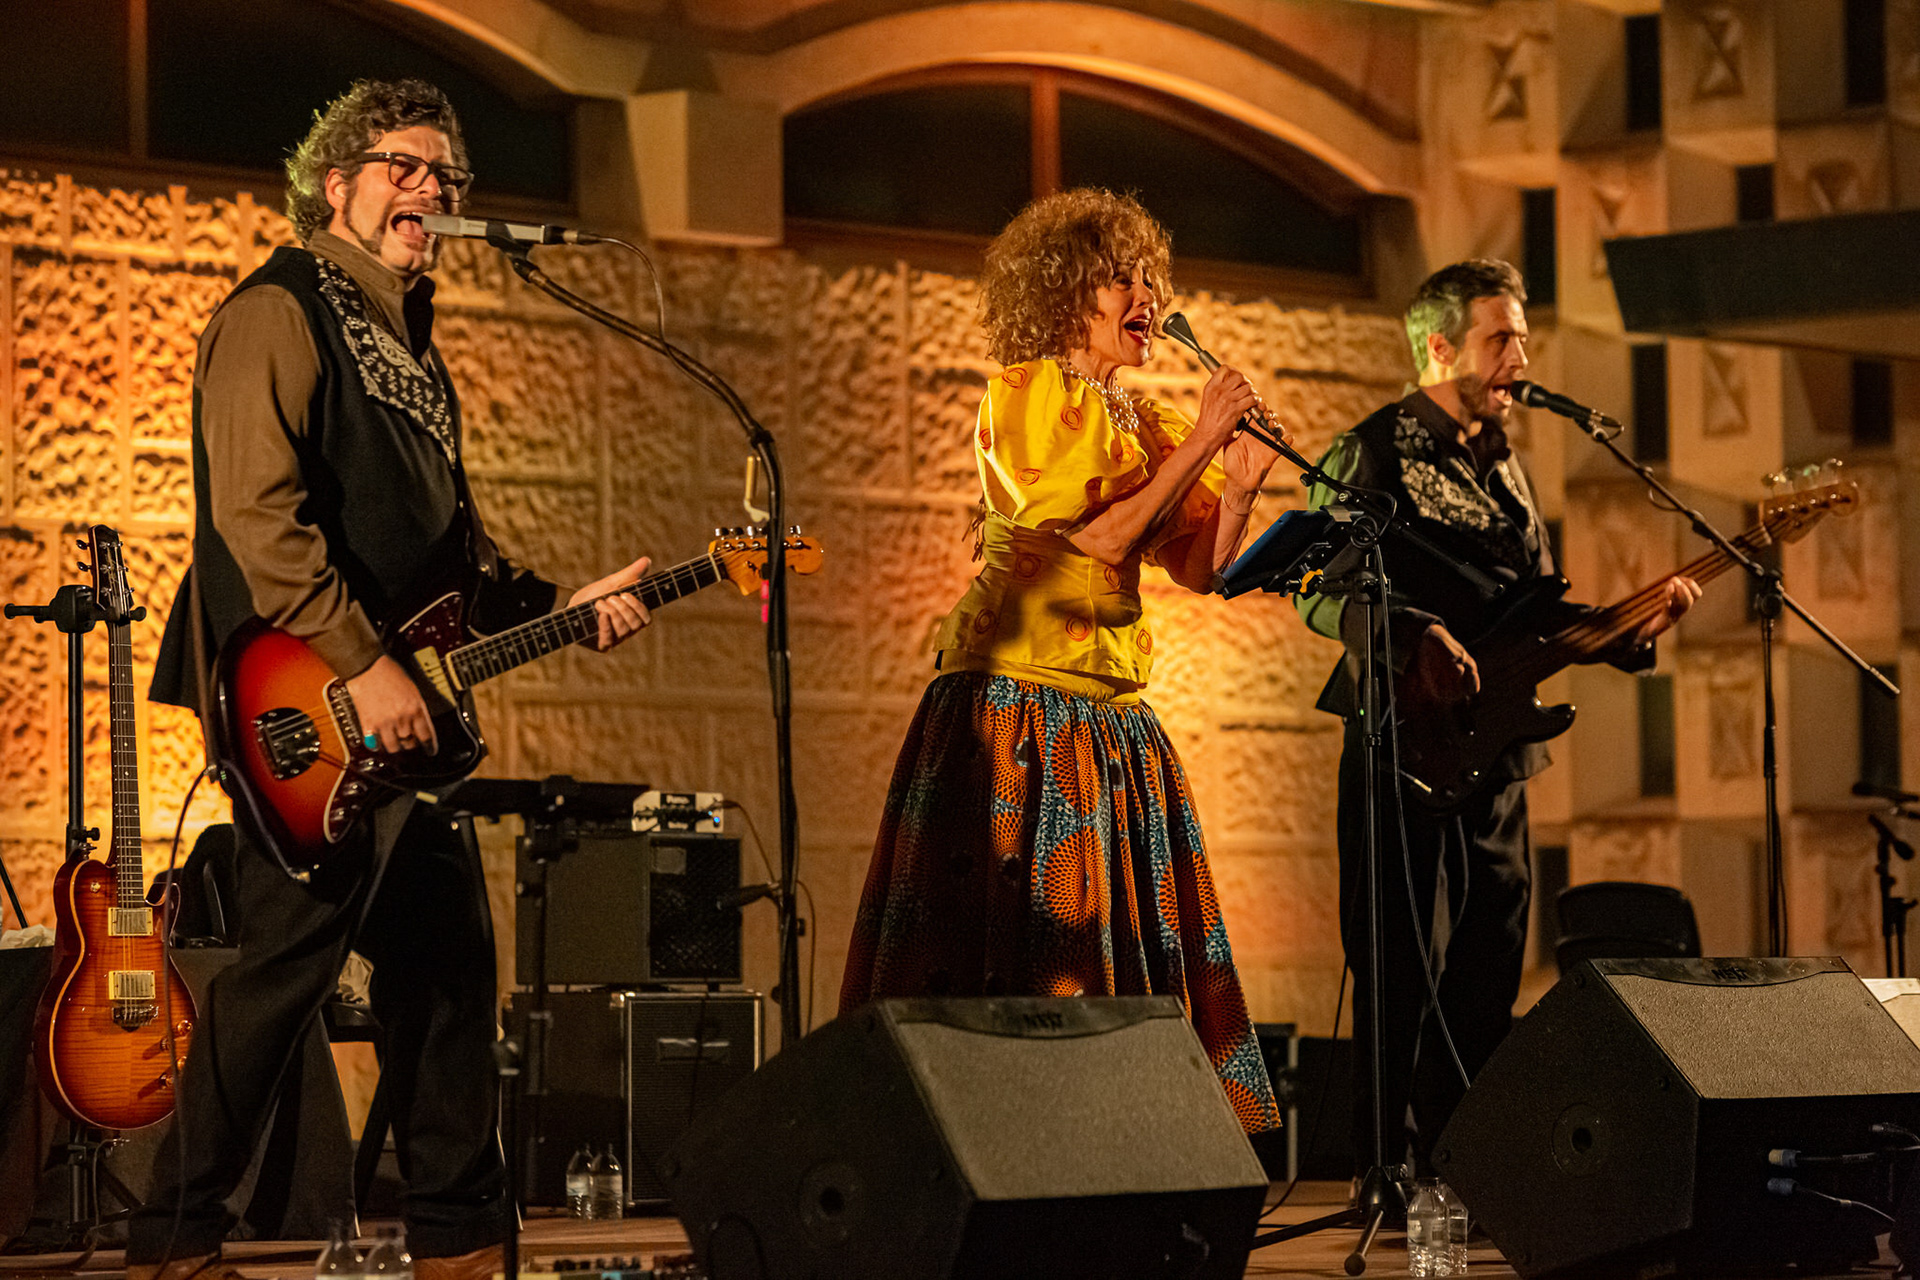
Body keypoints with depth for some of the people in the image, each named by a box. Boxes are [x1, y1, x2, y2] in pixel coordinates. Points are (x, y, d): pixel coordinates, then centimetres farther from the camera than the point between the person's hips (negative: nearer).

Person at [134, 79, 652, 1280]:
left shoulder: (410, 343, 21)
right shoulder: (282, 312, -8)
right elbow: (254, 508, -21)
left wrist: (561, 608, 11)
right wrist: (359, 668, -25)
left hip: (408, 716, 10)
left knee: (450, 961, 12)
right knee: (293, 955, -12)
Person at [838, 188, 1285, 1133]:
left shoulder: (1139, 421, 17)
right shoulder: (1026, 395, -5)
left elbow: (1200, 568, 10)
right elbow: (1101, 538, -16)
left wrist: (1240, 488, -6)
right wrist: (1199, 444, -12)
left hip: (1112, 715, 8)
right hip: (1019, 698, -8)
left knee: (1115, 940, 4)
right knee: (1015, 939, -9)